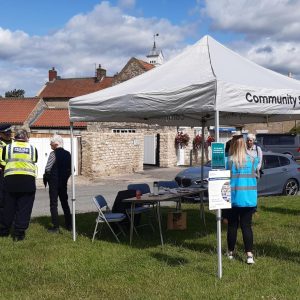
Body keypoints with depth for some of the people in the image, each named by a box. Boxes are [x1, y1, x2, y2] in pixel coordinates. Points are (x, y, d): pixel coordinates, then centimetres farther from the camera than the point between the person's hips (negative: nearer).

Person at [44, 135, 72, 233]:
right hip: (64, 182, 6)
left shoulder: (54, 154, -14)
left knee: (53, 204, 0)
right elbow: (71, 168, 8)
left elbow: (48, 168, -19)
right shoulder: (67, 154, 4)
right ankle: (69, 224, 19)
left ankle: (56, 226, -1)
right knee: (65, 203, 15)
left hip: (54, 182, -6)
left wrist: (46, 177, -1)